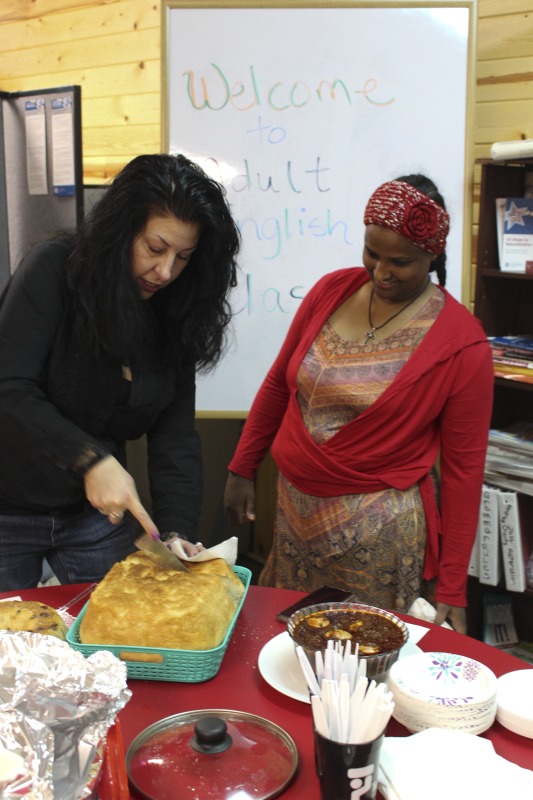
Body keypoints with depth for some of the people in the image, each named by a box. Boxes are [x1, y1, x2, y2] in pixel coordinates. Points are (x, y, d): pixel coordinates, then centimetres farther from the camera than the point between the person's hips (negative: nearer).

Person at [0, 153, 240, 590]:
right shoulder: (54, 268, -16)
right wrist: (90, 459, -33)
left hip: (97, 512, 4)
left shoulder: (174, 313, -2)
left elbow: (175, 434, -6)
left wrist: (178, 529, -16)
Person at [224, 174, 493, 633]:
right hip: (295, 509, 5)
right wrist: (242, 469, 12)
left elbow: (464, 466, -9)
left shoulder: (462, 344, -11)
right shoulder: (332, 290, 1)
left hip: (380, 530, -4)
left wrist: (451, 588, -7)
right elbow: (279, 384, 11)